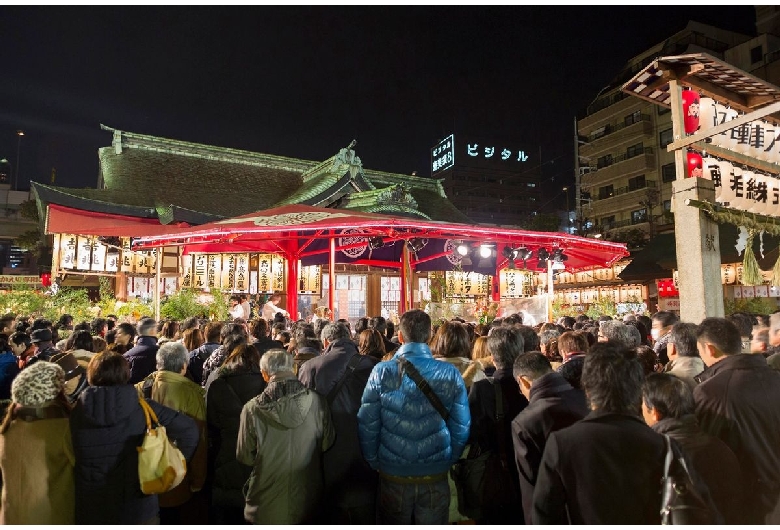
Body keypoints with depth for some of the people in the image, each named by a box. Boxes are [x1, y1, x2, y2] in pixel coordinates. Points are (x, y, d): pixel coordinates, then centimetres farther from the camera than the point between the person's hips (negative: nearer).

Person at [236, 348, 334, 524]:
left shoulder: (252, 408, -21)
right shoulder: (317, 402, -19)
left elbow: (245, 457, -7)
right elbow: (326, 444, -4)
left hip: (266, 506, 0)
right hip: (306, 501, 1)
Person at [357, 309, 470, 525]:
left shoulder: (382, 372, -12)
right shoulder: (450, 374, -10)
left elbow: (367, 424, -9)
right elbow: (461, 426, -5)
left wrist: (374, 462, 6)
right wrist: (448, 461, 11)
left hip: (392, 474, 0)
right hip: (436, 476, 1)